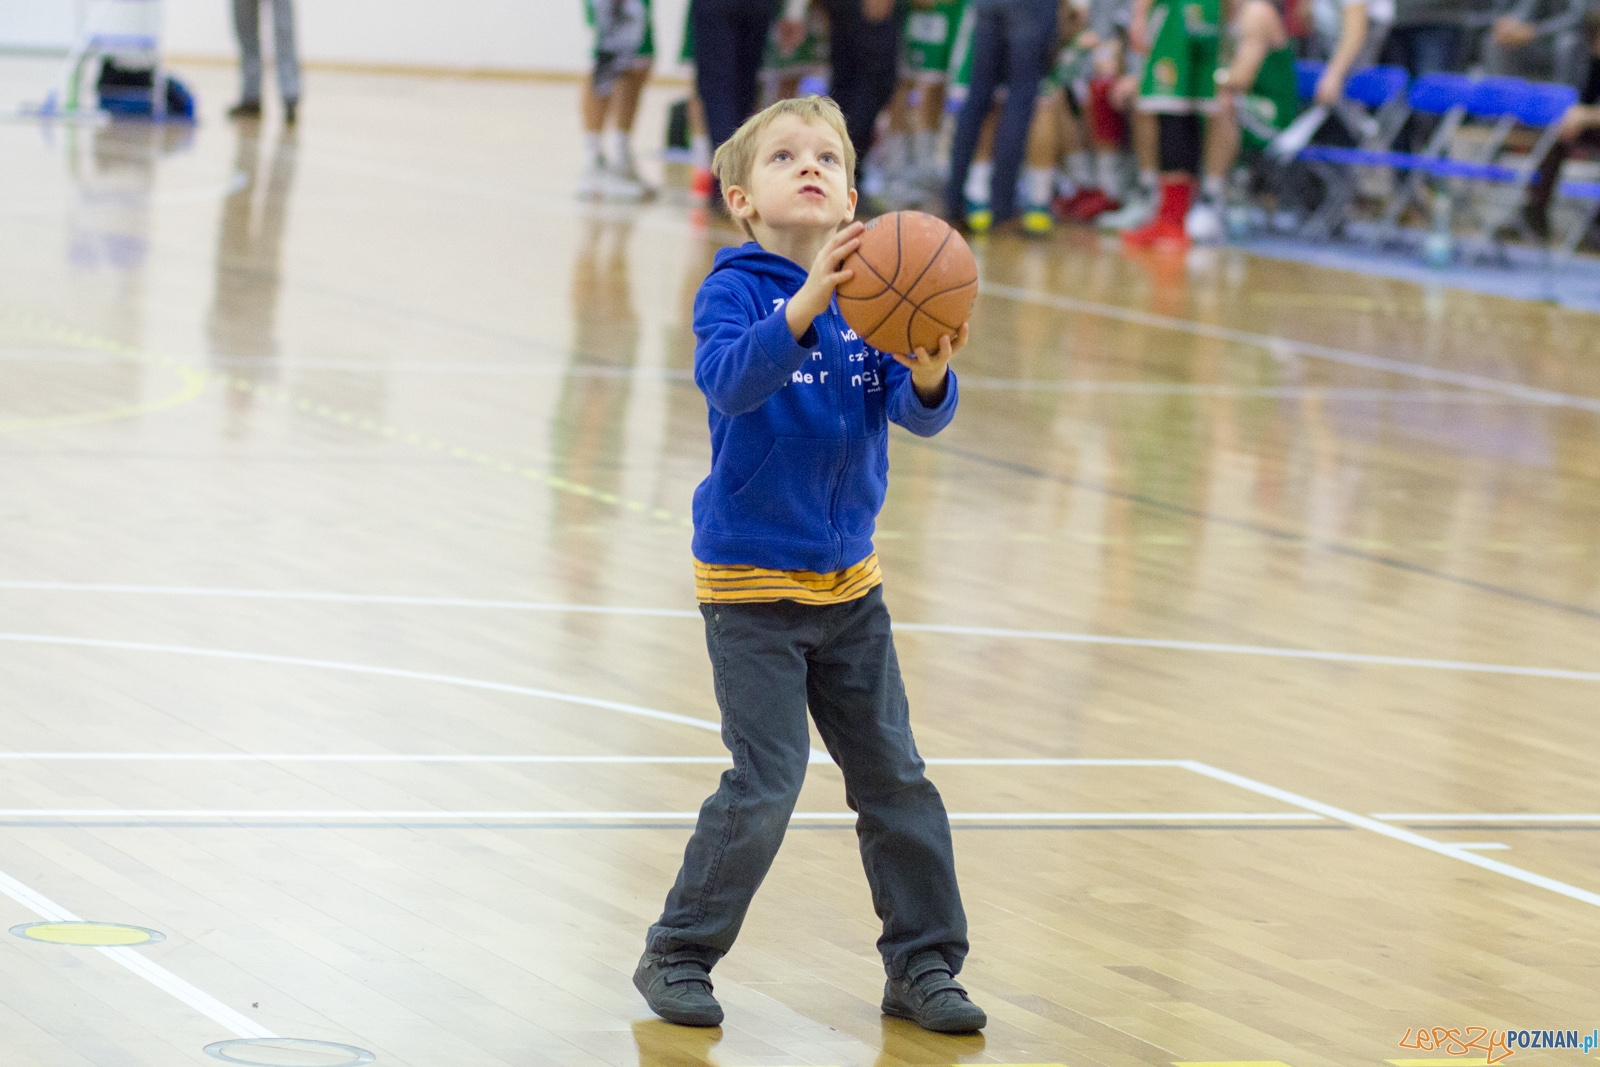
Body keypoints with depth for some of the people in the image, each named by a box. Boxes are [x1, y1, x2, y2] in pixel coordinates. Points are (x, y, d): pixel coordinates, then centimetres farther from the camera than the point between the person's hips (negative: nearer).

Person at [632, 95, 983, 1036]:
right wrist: (807, 304, -45)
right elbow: (728, 379, -31)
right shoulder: (737, 289, -11)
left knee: (894, 775, 8)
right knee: (767, 782, -9)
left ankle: (923, 965, 19)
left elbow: (919, 412, -9)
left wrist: (931, 375, -32)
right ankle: (678, 957, 7)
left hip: (847, 583, 5)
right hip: (751, 582, -5)